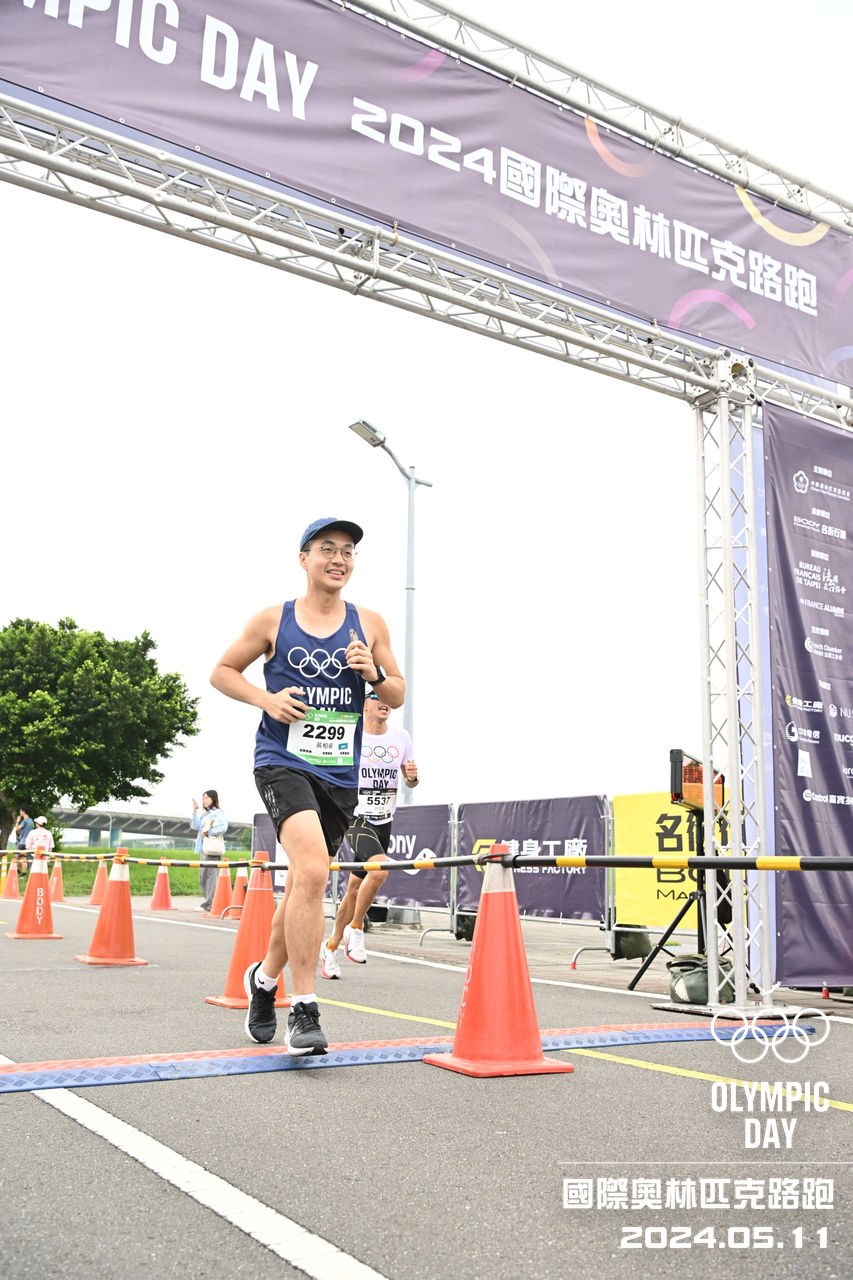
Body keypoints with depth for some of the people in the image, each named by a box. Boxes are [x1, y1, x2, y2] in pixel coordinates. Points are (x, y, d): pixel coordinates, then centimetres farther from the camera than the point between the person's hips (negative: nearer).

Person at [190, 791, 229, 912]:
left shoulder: (218, 813, -4)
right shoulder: (204, 814, 22)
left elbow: (223, 828, -16)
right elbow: (195, 826, 16)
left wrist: (208, 832, -14)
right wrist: (195, 811, 9)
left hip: (213, 847, -9)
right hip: (204, 847, 9)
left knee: (210, 875, -12)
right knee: (203, 876, 10)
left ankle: (208, 905, -13)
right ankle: (206, 900, 16)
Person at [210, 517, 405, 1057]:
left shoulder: (370, 624, 9)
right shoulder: (273, 621, 3)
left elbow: (398, 696, 13)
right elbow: (222, 671, 11)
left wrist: (374, 673, -9)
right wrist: (266, 698, -7)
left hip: (340, 774, 4)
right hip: (283, 762, -4)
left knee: (304, 888, 14)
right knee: (312, 871, -25)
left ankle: (265, 977, 41)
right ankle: (304, 1011, -16)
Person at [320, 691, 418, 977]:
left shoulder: (401, 738, 4)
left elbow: (409, 780, 14)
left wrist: (412, 776, -8)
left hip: (384, 822, 5)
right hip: (356, 817, -4)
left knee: (355, 888, 10)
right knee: (380, 868, -28)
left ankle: (331, 946, 27)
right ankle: (355, 929, -7)